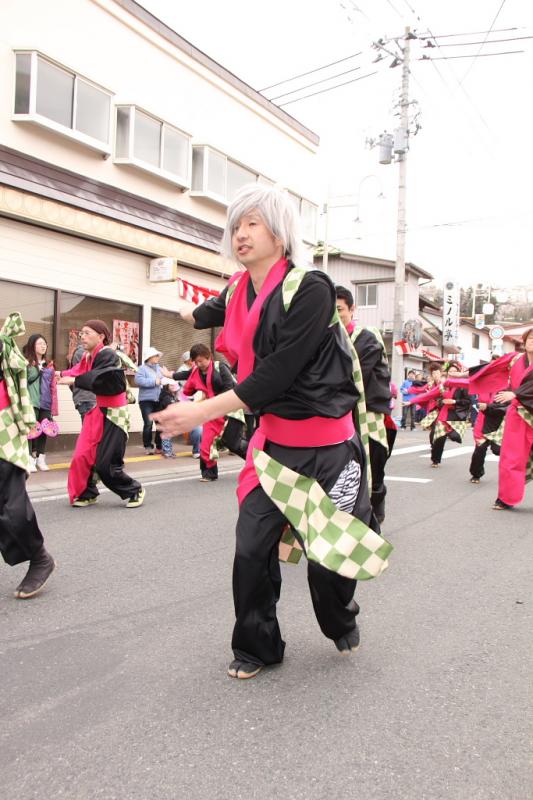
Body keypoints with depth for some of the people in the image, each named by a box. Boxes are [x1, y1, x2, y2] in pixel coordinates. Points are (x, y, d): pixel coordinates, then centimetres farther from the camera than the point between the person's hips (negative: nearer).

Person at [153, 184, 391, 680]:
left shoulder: (309, 289, -18)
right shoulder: (237, 293, 2)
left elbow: (278, 373, -24)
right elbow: (214, 311, 29)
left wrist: (202, 412, -23)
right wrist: (191, 313, 53)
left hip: (325, 445, -5)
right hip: (272, 439, 5)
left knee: (327, 549, 6)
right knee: (251, 549, 0)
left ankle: (341, 625, 39)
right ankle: (256, 647, 24)